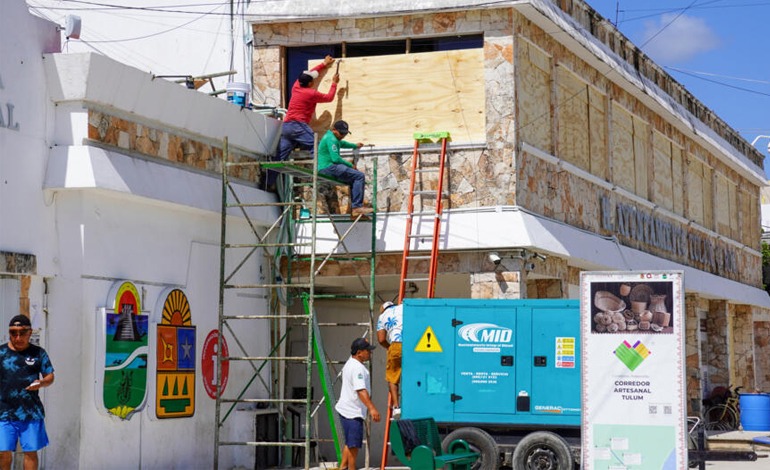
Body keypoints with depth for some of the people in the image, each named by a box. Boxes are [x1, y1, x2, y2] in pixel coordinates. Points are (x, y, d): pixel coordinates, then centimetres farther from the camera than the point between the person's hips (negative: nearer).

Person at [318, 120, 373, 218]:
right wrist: (350, 165, -7)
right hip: (328, 167, -11)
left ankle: (354, 209, 10)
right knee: (359, 176, -17)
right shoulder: (331, 139, -11)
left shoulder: (332, 137, 24)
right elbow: (335, 158, -19)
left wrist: (355, 146, 59)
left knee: (353, 180, 19)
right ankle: (357, 207, -21)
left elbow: (342, 143, 47)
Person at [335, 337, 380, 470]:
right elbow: (360, 390, -32)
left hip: (346, 409, 11)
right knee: (354, 444, -4)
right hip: (353, 412, -11)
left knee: (350, 443, 19)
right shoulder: (358, 368, -22)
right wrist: (371, 408, -39)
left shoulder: (351, 362, 12)